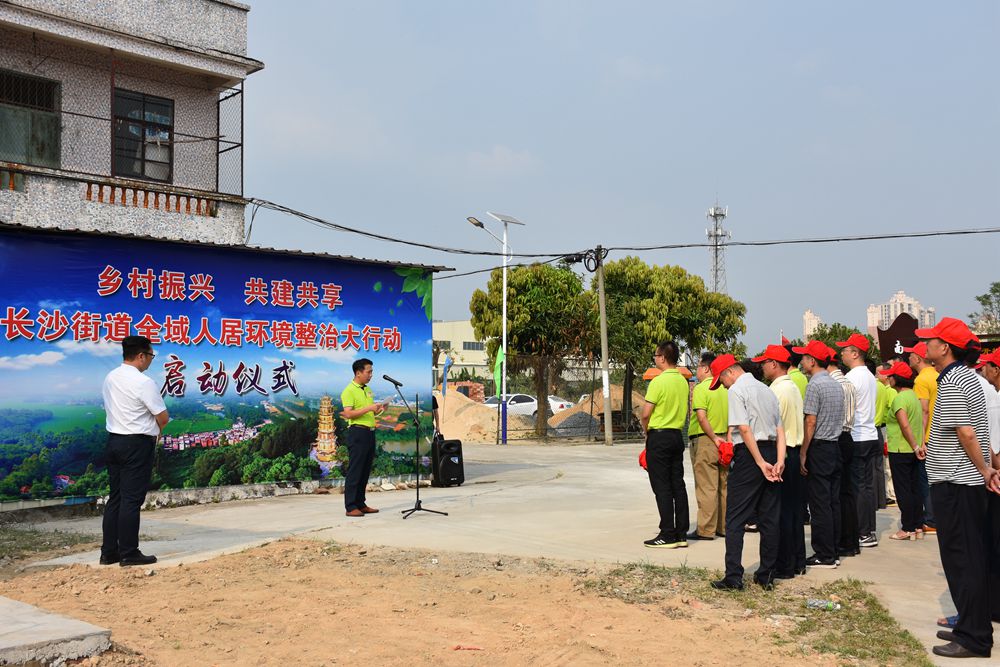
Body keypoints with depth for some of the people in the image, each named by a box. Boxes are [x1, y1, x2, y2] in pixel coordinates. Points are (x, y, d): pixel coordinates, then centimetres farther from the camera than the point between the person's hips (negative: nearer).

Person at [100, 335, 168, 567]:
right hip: (138, 444, -8)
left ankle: (109, 552, 14)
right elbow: (163, 418, -12)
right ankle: (129, 554, 1)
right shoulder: (144, 382, -16)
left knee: (115, 498, 12)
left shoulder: (110, 378, 9)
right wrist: (156, 428, 11)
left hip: (114, 441, 8)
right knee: (132, 499, -3)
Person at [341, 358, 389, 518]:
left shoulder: (368, 389, 18)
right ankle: (350, 507, -3)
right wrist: (368, 408, -24)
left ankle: (361, 504, 17)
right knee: (354, 471, -6)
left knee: (365, 471, 11)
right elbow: (349, 414, -20)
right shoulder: (349, 391, -9)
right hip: (357, 433, -9)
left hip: (370, 432, 9)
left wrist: (379, 409, 4)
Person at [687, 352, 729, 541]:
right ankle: (724, 527, 18)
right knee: (723, 485, 12)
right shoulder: (725, 389, 11)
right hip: (723, 440, 7)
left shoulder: (700, 388, -11)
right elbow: (731, 417, 13)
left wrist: (714, 438, -15)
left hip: (704, 440, -7)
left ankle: (706, 529, -2)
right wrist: (725, 438, 14)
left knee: (706, 487, -4)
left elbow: (701, 417, -20)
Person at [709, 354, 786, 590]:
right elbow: (780, 429, 12)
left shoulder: (737, 390, -6)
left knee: (735, 519, -3)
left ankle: (733, 577, -6)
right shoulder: (766, 389, 19)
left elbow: (744, 429, -16)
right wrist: (779, 461, 2)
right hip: (771, 451, 8)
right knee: (769, 518, 10)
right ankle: (766, 576, 15)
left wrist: (761, 463, -15)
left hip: (749, 455, -8)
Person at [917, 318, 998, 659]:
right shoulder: (964, 376, 15)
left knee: (962, 560, -4)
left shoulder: (951, 383, -17)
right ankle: (972, 627, 25)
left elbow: (966, 433, -20)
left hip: (956, 483, -10)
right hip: (965, 482, 10)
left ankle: (973, 638, 2)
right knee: (969, 559, 16)